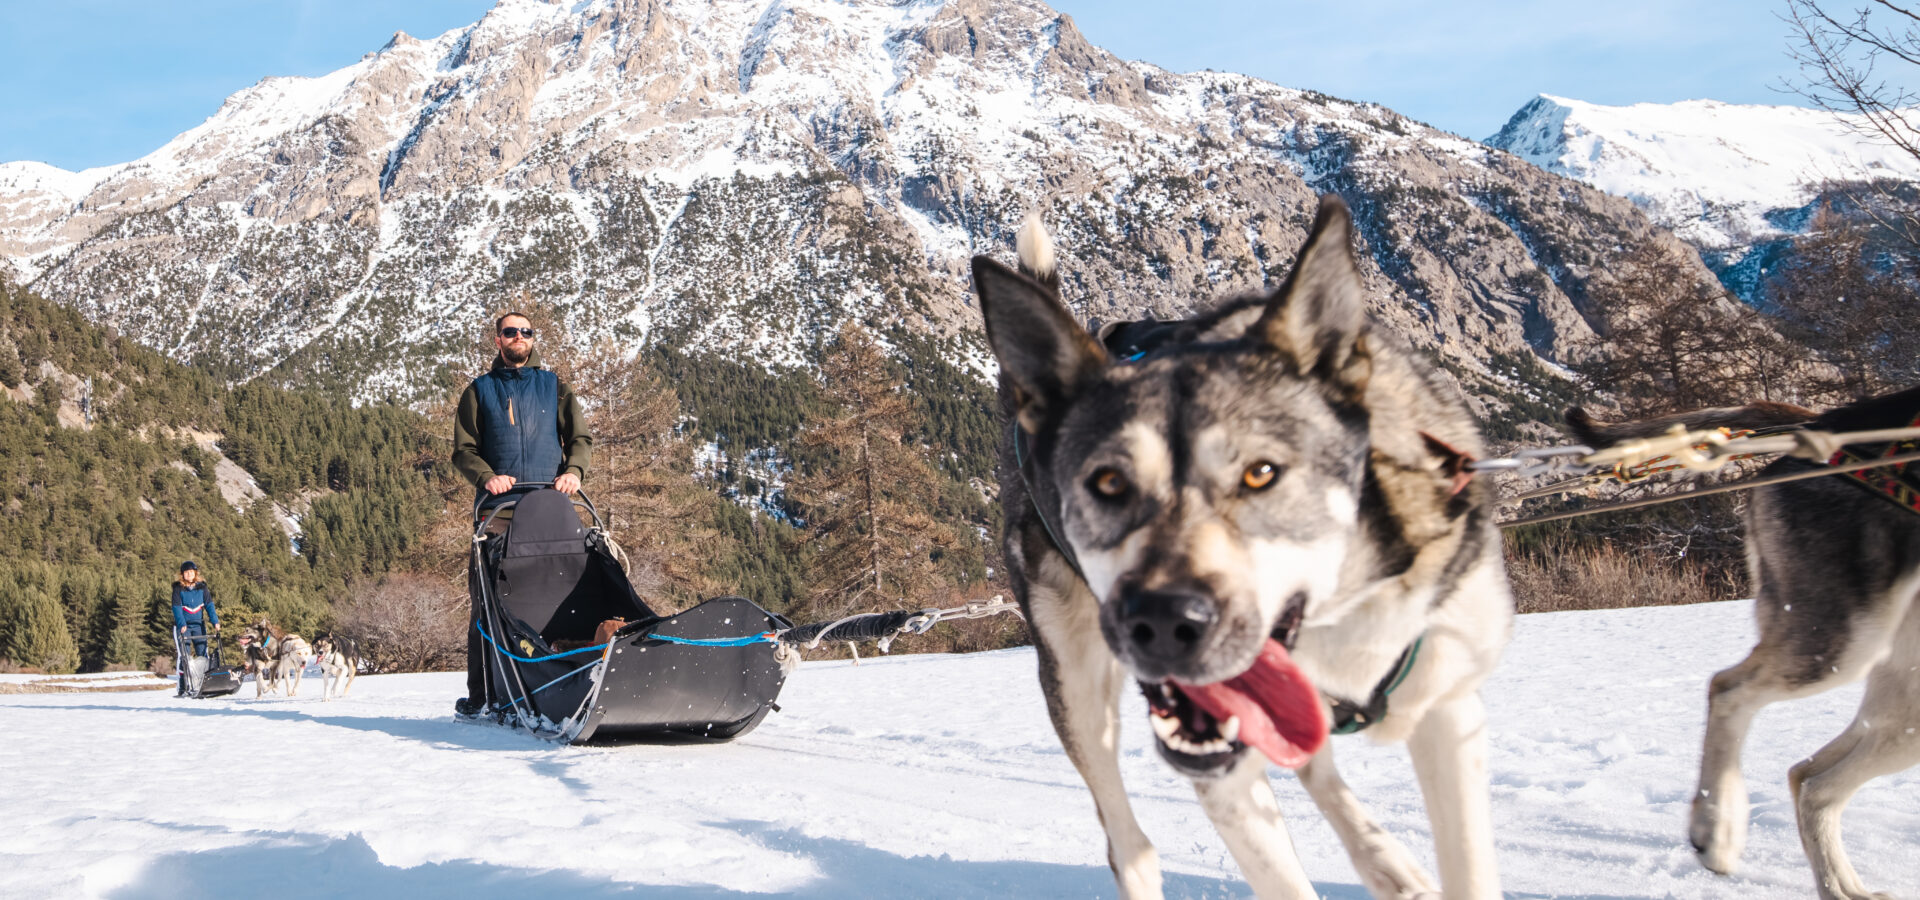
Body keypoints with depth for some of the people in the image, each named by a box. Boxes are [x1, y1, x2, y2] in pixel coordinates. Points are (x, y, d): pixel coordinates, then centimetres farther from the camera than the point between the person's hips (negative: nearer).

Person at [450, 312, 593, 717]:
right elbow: (464, 450, 11)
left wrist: (573, 471, -9)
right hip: (497, 507, 0)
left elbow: (580, 437, 12)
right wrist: (487, 476, -10)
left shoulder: (553, 386, 19)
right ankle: (480, 693, -2)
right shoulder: (479, 391, 18)